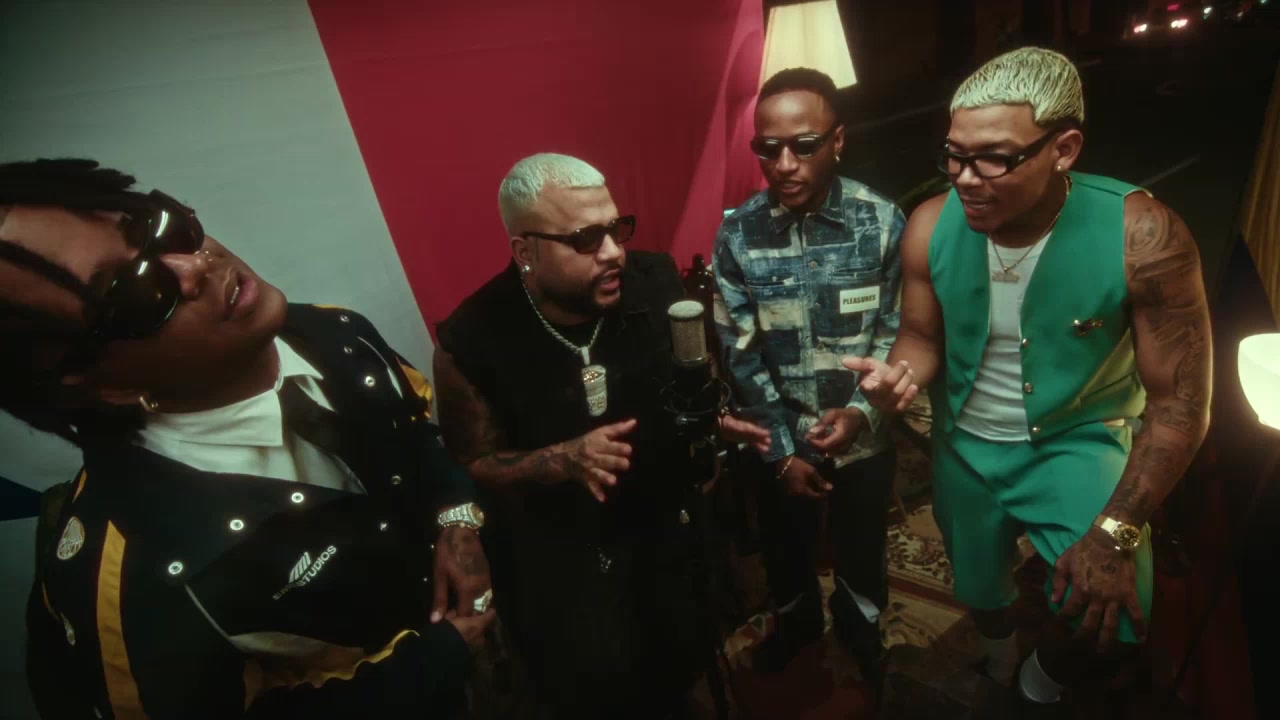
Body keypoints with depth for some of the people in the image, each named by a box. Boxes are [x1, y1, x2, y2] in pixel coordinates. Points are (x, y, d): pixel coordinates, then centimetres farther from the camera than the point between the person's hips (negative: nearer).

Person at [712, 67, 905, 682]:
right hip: (782, 440, 1)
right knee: (787, 546, 23)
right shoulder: (738, 234, -14)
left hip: (863, 435, 0)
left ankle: (859, 624, 54)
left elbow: (896, 332, -7)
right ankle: (796, 620, 55)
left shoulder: (882, 222, -15)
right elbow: (741, 356, -10)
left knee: (862, 546, 22)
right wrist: (782, 452, -10)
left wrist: (863, 412, -23)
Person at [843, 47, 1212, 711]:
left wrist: (1116, 532, -24)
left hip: (1079, 440, -2)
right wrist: (902, 372, -28)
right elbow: (922, 336, -2)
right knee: (978, 586, 22)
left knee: (1105, 610, -23)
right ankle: (998, 662, 60)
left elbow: (1179, 405, -18)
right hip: (965, 443, 3)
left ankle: (1044, 683, 15)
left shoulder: (1141, 236, -26)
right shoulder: (931, 227, -17)